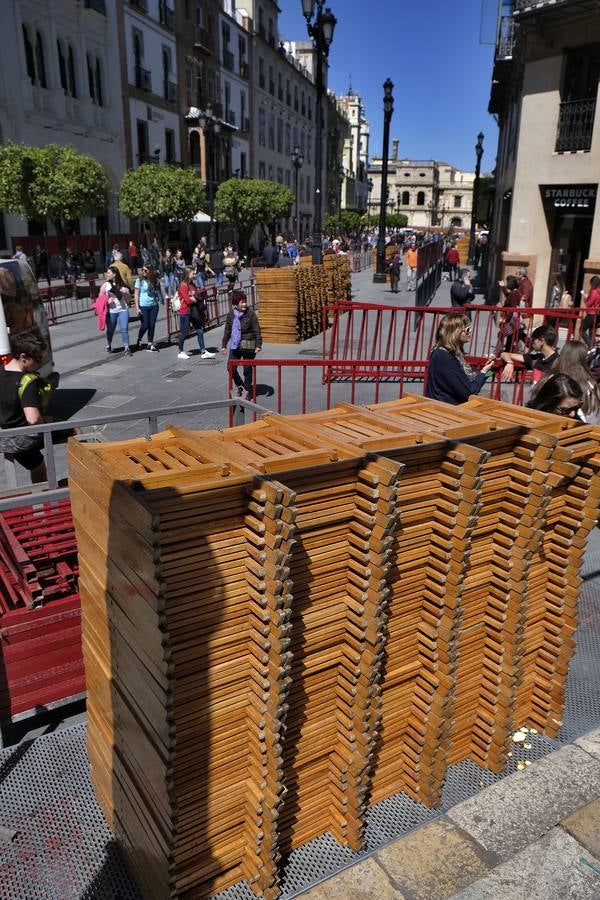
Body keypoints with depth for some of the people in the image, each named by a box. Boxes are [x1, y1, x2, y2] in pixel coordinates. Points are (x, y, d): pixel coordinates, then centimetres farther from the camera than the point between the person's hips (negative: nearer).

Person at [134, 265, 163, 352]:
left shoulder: (155, 281, 3)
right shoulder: (139, 280, -5)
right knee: (145, 326, -3)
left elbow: (158, 292, 12)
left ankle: (150, 344, 15)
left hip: (154, 306, 3)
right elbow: (136, 295, -5)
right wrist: (137, 308, -10)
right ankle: (139, 340, 23)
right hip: (143, 306, -3)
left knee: (152, 325, 5)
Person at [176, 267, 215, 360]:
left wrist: (194, 297, -7)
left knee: (200, 330, 3)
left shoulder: (191, 284, 12)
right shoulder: (183, 286, -13)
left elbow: (196, 296, 14)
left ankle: (203, 352, 5)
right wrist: (196, 298, -7)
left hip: (193, 311, 8)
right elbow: (187, 300, -20)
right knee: (184, 332, 1)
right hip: (185, 312, -8)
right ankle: (180, 352, 15)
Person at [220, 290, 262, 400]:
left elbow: (256, 329, -8)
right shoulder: (231, 313, 1)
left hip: (248, 345, -3)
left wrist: (258, 345, -13)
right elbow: (227, 330, 9)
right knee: (231, 367, 0)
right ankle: (239, 385, 27)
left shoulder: (250, 313, -9)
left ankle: (248, 390, 24)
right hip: (235, 344, 4)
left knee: (247, 369, 4)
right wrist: (224, 345, 10)